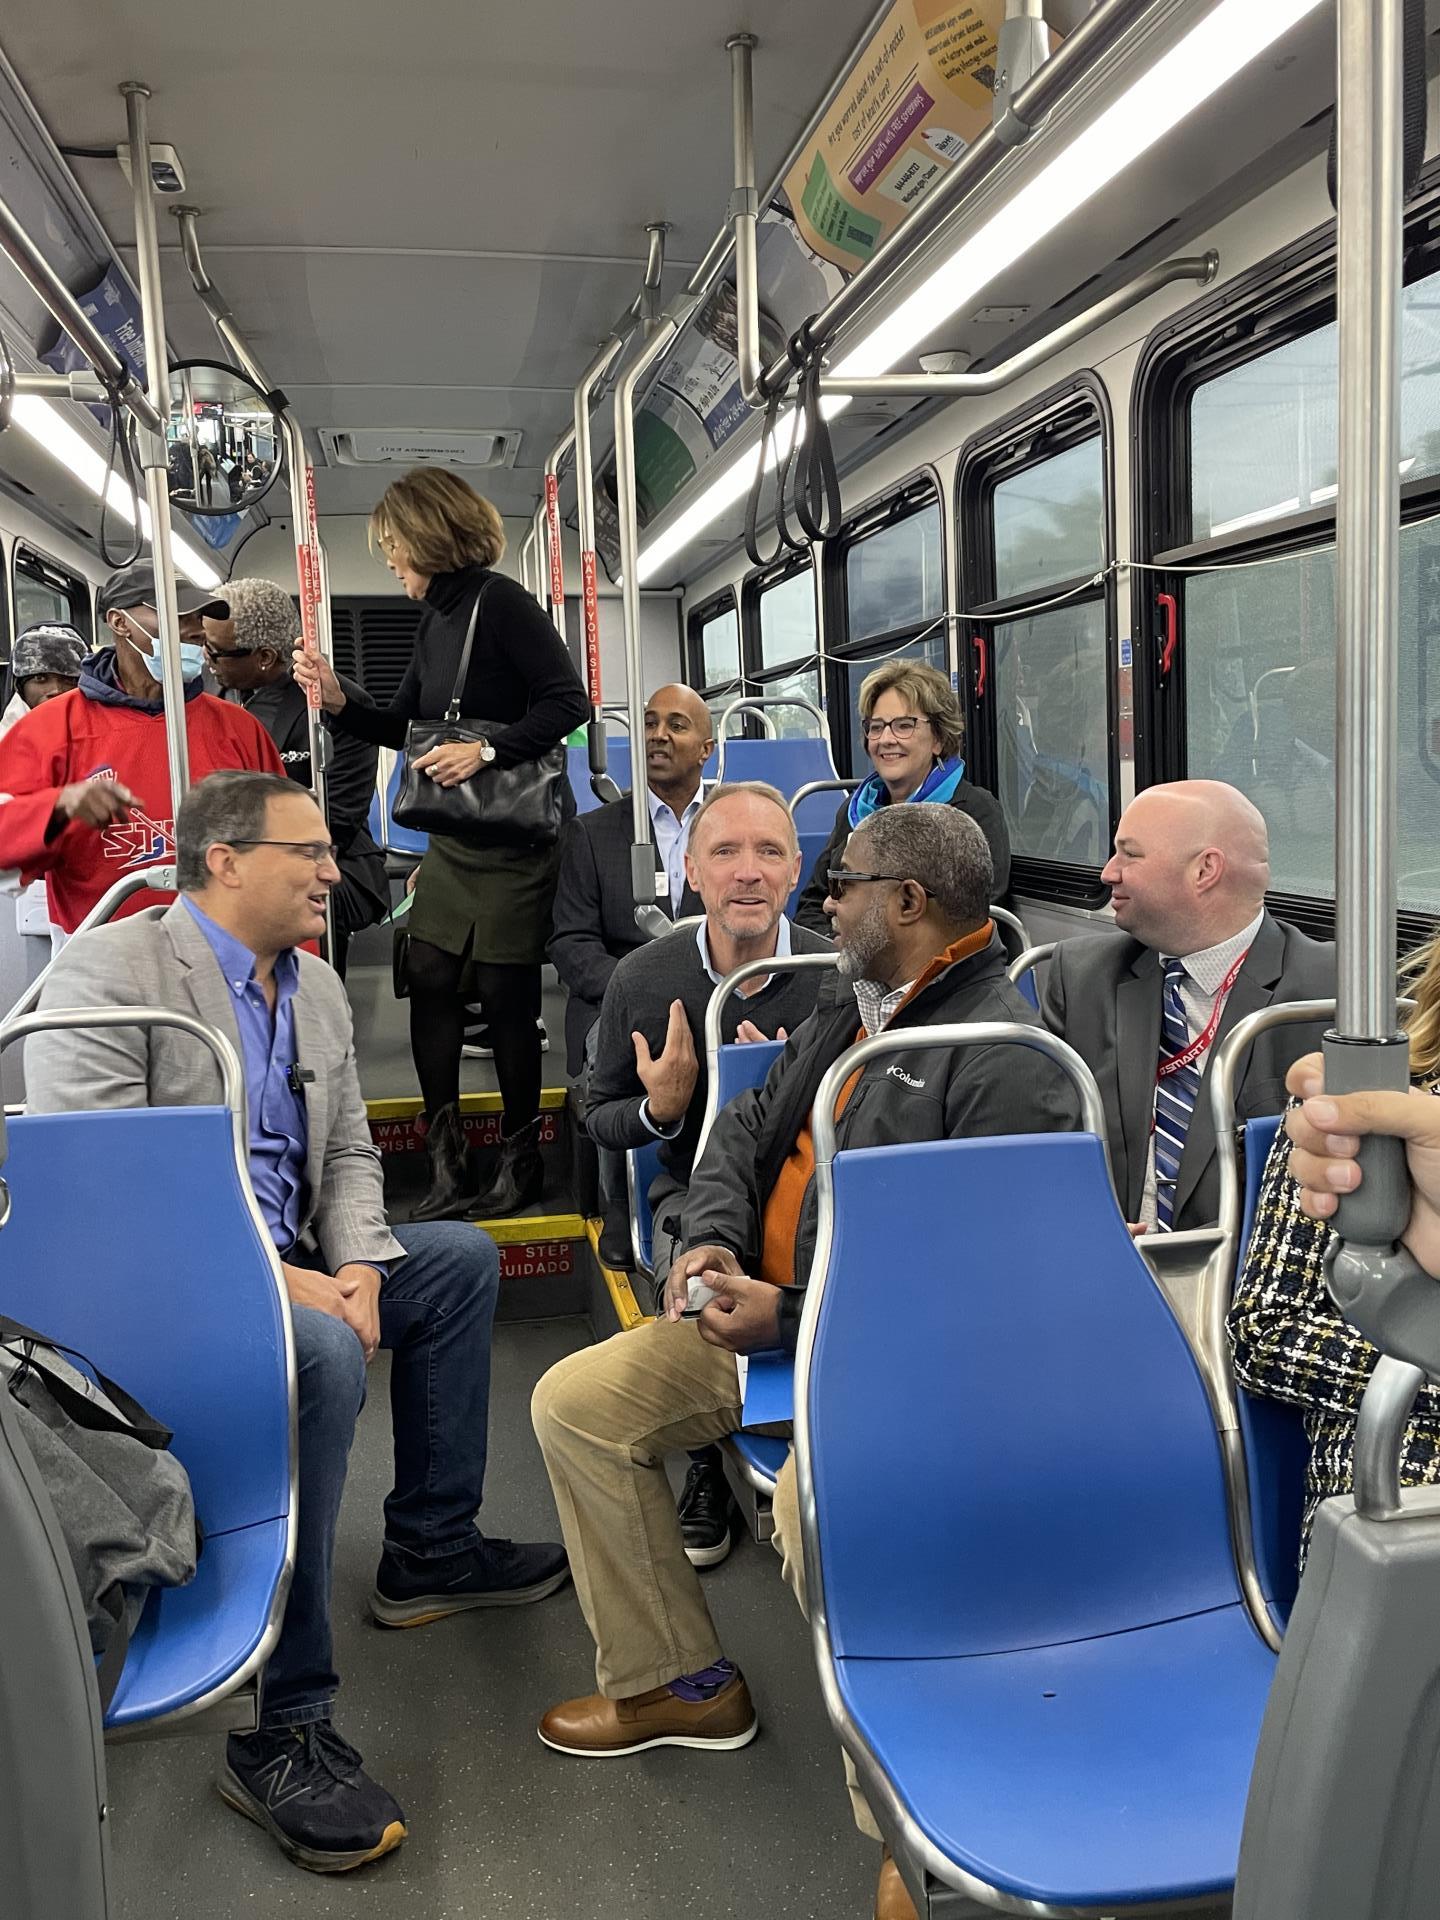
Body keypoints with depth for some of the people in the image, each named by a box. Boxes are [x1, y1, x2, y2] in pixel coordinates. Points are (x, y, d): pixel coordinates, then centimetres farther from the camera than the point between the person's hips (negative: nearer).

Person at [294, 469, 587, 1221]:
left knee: (505, 992, 1)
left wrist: (485, 751, -22)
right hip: (453, 837, 8)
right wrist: (340, 703, 4)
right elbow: (404, 729, 19)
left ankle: (520, 1159, 18)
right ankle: (447, 1167, 10)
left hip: (516, 835, -8)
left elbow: (567, 701, -18)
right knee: (430, 980, 3)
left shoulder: (500, 601, -12)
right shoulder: (435, 623, 13)